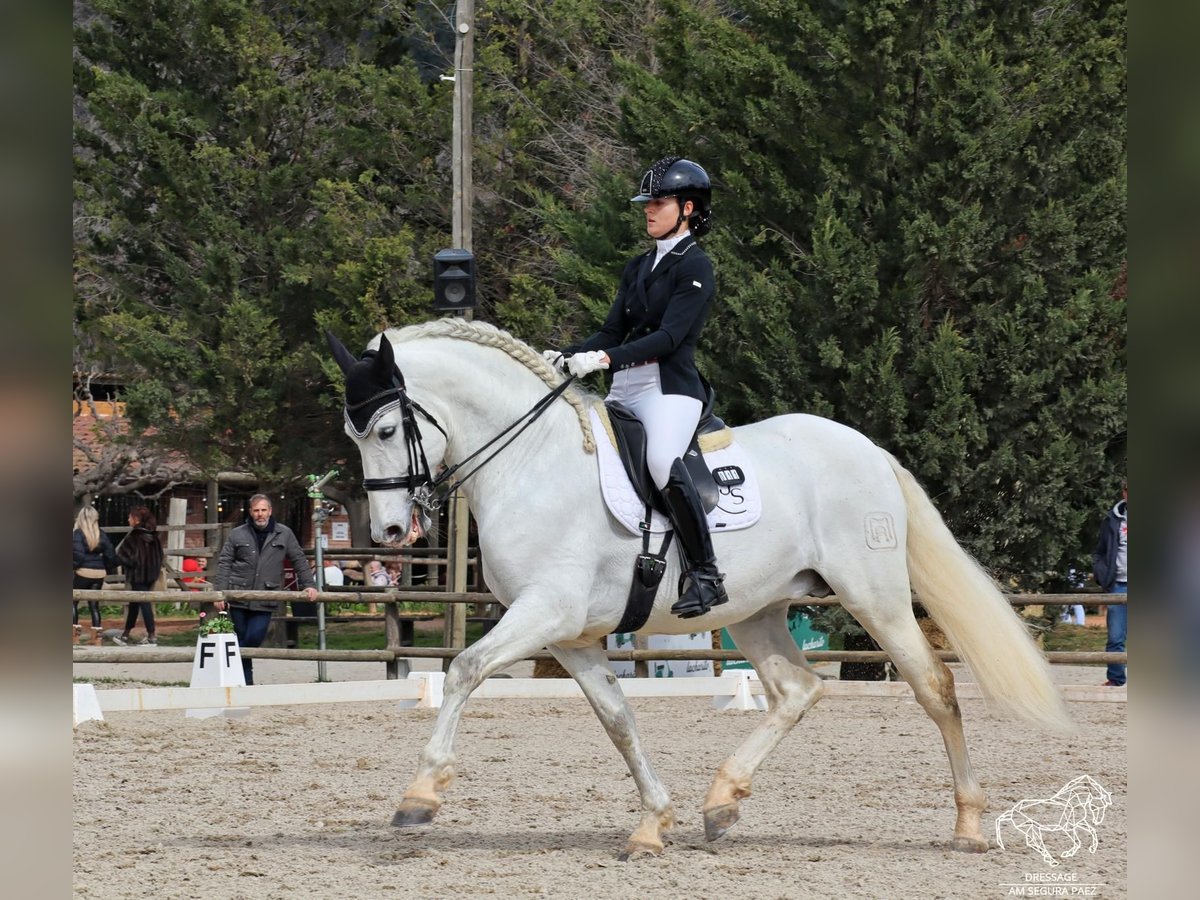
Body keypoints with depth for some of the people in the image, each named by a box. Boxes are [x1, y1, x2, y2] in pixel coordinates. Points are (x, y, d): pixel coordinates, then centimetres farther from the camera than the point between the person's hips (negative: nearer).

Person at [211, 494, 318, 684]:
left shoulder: (284, 534, 7)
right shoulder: (237, 535, 5)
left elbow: (299, 560, 13)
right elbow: (224, 563, 4)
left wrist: (309, 584, 6)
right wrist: (220, 592, -4)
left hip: (265, 601, -1)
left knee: (255, 638, -14)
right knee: (240, 641, 4)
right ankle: (245, 682, 15)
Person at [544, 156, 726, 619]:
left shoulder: (694, 266, -3)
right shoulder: (638, 267, 21)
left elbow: (669, 337, -15)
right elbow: (612, 332, 17)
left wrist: (605, 359, -25)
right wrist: (564, 356, 0)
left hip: (670, 387, -9)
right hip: (624, 390, 9)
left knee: (662, 460, -33)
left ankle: (705, 574, -30)